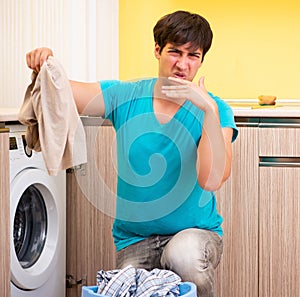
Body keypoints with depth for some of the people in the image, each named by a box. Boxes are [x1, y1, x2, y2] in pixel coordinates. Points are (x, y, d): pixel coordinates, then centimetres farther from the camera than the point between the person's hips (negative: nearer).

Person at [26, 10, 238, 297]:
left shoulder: (215, 110, -7)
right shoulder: (126, 96, 1)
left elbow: (211, 180, -23)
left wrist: (209, 109, -30)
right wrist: (43, 65, -25)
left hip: (195, 231, -2)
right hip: (134, 238, 3)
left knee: (185, 255, -35)